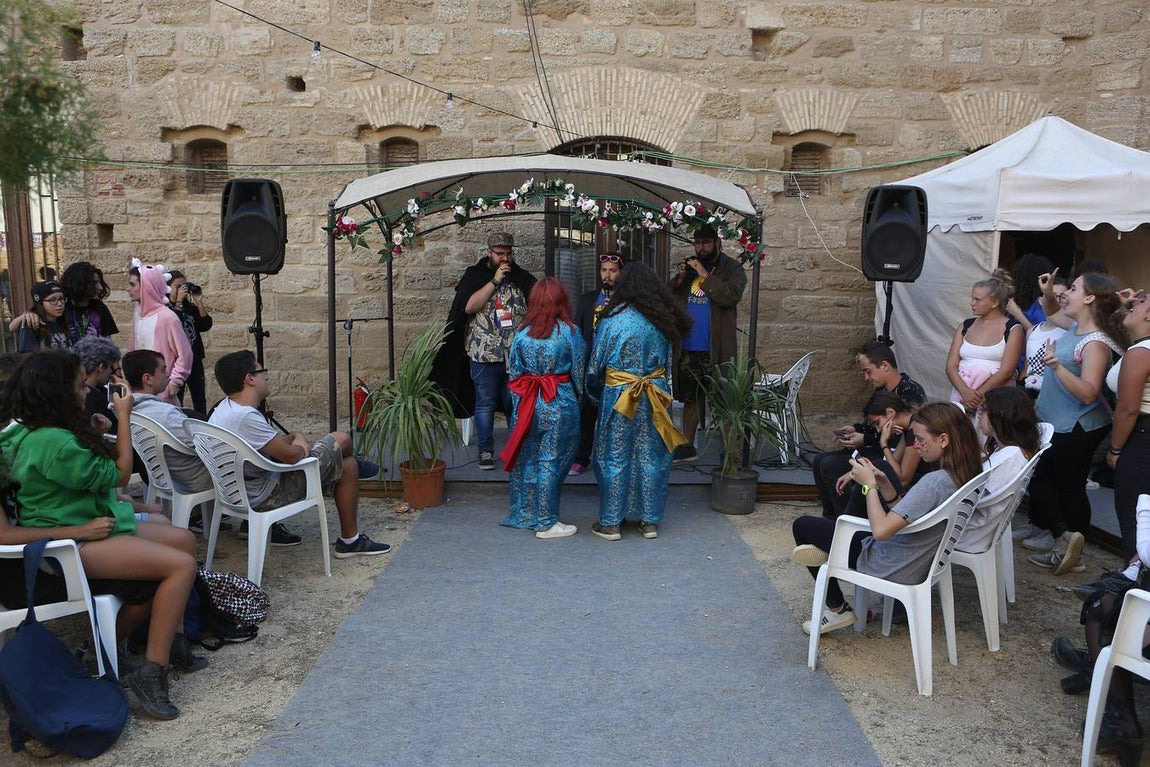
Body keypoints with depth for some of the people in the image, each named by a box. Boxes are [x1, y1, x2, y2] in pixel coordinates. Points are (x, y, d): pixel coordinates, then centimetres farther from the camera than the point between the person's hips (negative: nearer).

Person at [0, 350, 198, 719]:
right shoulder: (55, 443, -25)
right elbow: (119, 474, -12)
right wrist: (124, 417, -7)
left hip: (86, 522, 11)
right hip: (71, 543, -11)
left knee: (184, 540, 11)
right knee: (181, 565, -21)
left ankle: (172, 639, 13)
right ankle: (150, 672, -16)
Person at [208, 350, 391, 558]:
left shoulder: (226, 408, 5)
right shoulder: (245, 417, -27)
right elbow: (291, 455, -24)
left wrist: (294, 438, 1)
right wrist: (301, 444, -3)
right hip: (266, 496, -10)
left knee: (347, 464, 13)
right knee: (341, 441, -2)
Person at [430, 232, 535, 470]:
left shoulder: (522, 277, 8)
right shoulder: (474, 276, 1)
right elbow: (469, 306, -14)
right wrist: (495, 281, -16)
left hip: (516, 354, 2)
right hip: (484, 354, -2)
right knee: (485, 404, 5)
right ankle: (485, 451, 16)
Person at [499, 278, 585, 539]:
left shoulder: (522, 333, -1)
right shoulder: (569, 332, -9)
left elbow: (513, 372, 4)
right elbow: (580, 371, -3)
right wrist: (579, 396, 15)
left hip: (527, 404, 4)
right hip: (559, 406, -3)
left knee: (526, 459, 15)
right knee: (550, 463, 4)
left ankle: (523, 515, 27)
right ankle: (546, 523, 11)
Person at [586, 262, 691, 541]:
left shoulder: (613, 319, -11)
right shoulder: (663, 319, 2)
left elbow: (596, 364, -4)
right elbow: (667, 360, 10)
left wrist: (595, 390, 12)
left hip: (619, 396, -4)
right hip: (654, 397, 4)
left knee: (615, 457, 6)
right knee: (651, 457, 11)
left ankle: (610, 522, 13)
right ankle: (650, 521, 19)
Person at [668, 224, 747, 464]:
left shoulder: (732, 268, -3)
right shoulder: (690, 265, 14)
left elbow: (732, 296, -20)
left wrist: (705, 275, -19)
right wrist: (680, 278, -6)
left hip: (716, 349, -5)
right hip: (687, 348, 6)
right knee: (690, 398, 14)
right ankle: (687, 447, 23)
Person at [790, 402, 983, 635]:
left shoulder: (934, 482, -30)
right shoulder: (963, 476, -1)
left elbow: (881, 530, -31)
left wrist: (870, 485, -20)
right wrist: (884, 485, -4)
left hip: (891, 569, -10)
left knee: (803, 526, 6)